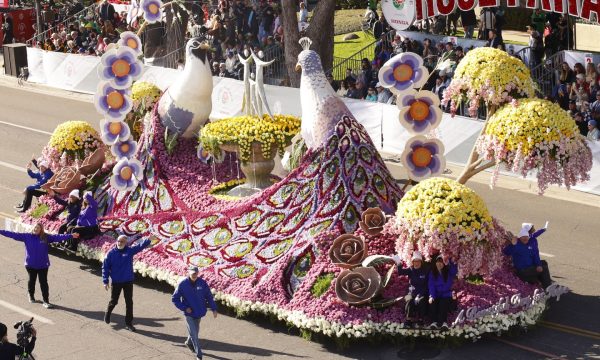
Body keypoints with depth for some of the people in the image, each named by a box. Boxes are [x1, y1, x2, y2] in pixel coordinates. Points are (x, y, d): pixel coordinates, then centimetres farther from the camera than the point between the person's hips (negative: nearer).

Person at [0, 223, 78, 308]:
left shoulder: (46, 237, -4)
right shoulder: (26, 236, -3)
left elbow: (58, 237, -11)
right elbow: (14, 235, -5)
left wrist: (71, 236, -21)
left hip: (43, 265, -1)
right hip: (30, 264, 1)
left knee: (44, 283, 0)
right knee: (31, 281, 16)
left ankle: (46, 301, 4)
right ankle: (31, 296, 39)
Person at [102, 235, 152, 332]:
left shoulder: (130, 250, -3)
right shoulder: (111, 253, -7)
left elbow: (141, 246, -15)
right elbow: (105, 267, -4)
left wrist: (149, 240, -33)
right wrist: (105, 281, -8)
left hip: (128, 281, 1)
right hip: (116, 282, -1)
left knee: (129, 302, 3)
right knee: (113, 301, 13)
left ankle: (129, 323, 12)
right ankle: (107, 314, 44)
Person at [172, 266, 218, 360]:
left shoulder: (202, 283, -8)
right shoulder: (182, 284, -15)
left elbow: (209, 296, 2)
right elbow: (174, 299, -7)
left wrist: (214, 309, -2)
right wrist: (185, 308, -15)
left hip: (199, 313, 4)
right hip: (189, 314, -4)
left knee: (196, 331, 22)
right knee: (194, 334, -5)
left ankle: (189, 342, 52)